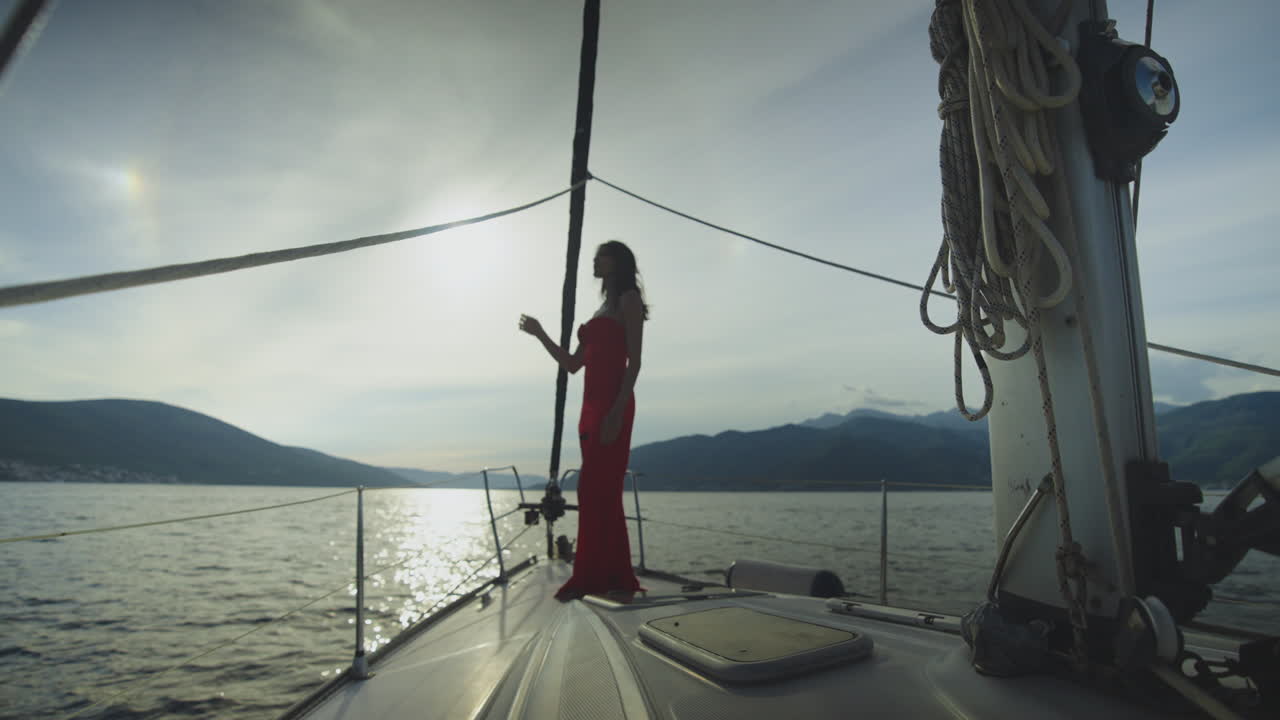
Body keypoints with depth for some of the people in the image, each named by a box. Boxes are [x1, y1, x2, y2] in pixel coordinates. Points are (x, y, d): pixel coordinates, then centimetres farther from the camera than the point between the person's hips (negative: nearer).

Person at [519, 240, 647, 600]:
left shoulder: (629, 299, 2)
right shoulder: (601, 311, 25)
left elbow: (634, 361, -10)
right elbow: (573, 364, 23)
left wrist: (618, 410, -20)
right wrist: (540, 334, 15)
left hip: (612, 405, -9)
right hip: (592, 406, 9)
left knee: (596, 490, -12)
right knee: (604, 492, 7)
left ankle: (591, 576, -8)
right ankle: (616, 577, 12)